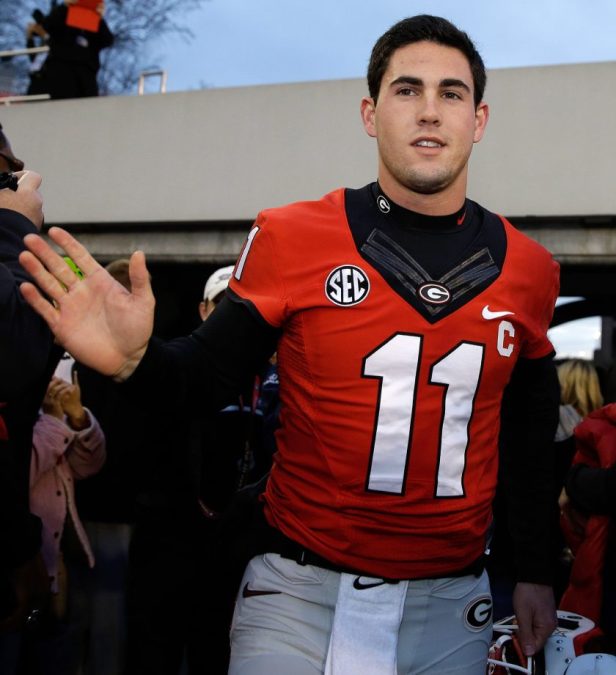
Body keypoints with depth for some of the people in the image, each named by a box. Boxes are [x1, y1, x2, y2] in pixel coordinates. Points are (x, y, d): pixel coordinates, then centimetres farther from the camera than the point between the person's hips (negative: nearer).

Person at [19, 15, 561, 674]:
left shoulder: (528, 271, 1)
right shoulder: (292, 239, -8)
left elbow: (529, 439, 12)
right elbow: (210, 375, -1)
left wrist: (535, 572, 15)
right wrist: (136, 360, -22)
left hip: (451, 606, 3)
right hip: (299, 593, -2)